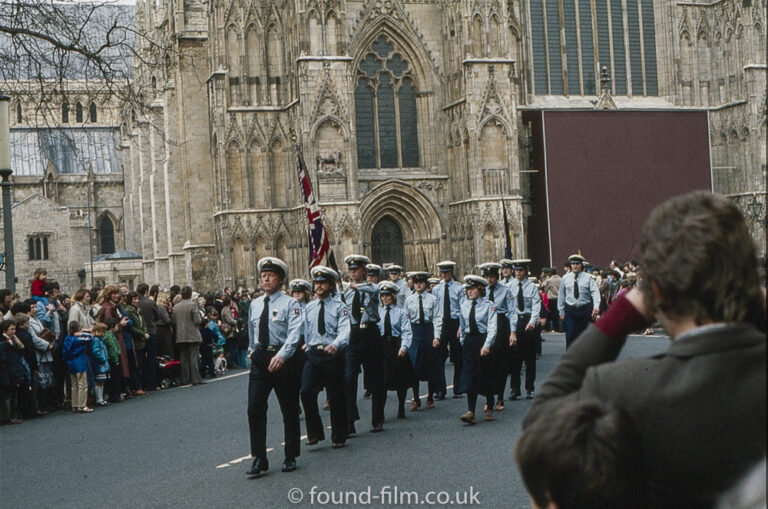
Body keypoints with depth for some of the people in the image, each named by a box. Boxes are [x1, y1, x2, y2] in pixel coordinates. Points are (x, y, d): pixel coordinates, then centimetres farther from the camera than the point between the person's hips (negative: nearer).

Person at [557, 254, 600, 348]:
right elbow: (561, 296, 10)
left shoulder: (588, 278, 1)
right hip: (570, 310, 0)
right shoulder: (565, 278, 6)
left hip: (585, 310, 0)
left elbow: (595, 293, -10)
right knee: (570, 337, -8)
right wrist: (561, 312, 7)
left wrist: (596, 306, -27)